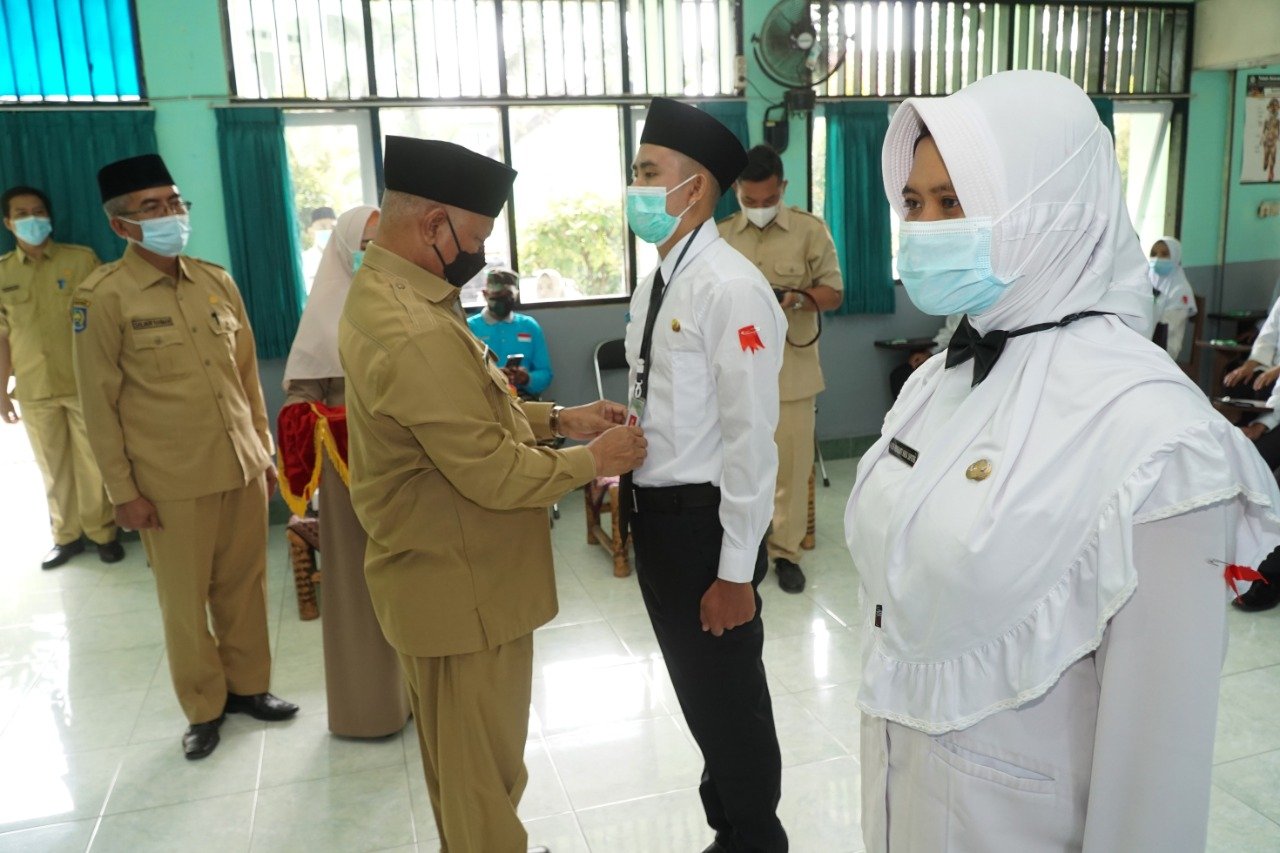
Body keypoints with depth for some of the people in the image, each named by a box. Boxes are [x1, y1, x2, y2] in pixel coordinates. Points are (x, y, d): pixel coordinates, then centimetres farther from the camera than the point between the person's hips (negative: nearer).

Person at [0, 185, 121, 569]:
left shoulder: (82, 259, -2)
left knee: (93, 464, 3)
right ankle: (66, 536, 25)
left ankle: (102, 532, 18)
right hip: (34, 391, 2)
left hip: (85, 384, -2)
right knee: (53, 468, 11)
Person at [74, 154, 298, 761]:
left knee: (243, 585, 13)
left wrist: (263, 449, 12)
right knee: (184, 600, 8)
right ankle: (203, 708, 26)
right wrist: (122, 490, -6)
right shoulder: (102, 296, -8)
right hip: (170, 481, -4)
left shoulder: (217, 281, 6)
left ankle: (247, 686, 32)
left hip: (241, 467, 4)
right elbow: (98, 402, -6)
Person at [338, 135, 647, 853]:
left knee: (460, 753, 27)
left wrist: (557, 419, 4)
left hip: (443, 573, 11)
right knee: (483, 763, 10)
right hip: (464, 585, -10)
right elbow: (494, 475, -26)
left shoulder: (387, 292, 5)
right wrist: (591, 461, -12)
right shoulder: (416, 333, -29)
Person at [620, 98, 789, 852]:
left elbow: (751, 439, -21)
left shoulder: (731, 288, -19)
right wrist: (634, 499, 16)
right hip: (654, 514, 9)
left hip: (703, 520, -9)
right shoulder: (656, 283, 7)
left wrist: (735, 570, -19)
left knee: (730, 695, 10)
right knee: (695, 687, 23)